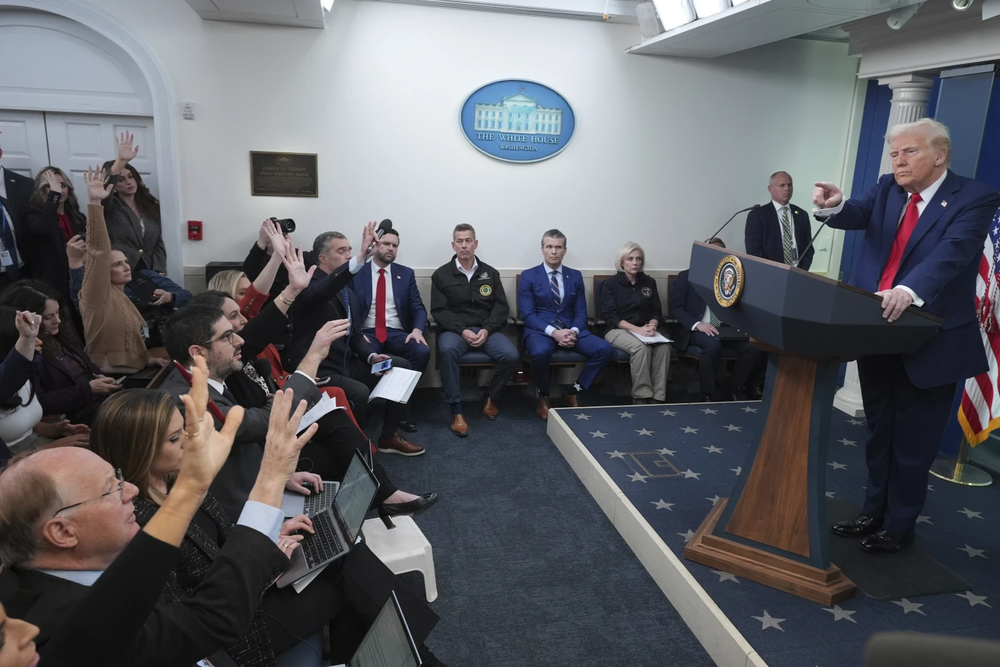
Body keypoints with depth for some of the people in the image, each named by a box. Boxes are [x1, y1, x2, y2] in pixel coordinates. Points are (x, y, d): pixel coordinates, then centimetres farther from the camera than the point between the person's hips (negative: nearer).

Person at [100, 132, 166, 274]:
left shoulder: (151, 206, 12)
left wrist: (159, 273, -6)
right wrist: (121, 160, -33)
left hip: (148, 273, 3)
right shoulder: (109, 207, 2)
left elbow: (159, 243, 8)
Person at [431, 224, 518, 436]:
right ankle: (456, 411, -28)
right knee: (447, 350, -37)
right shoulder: (441, 275, 5)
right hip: (455, 329, -2)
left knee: (510, 355, -26)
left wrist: (486, 330, -13)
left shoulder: (490, 273, 11)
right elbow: (438, 311, -2)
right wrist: (462, 331, -17)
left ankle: (491, 397, 2)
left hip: (487, 329, 2)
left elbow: (501, 307, 5)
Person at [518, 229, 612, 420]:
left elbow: (581, 312, 8)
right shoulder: (528, 276, 1)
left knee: (604, 349, -22)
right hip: (540, 330, -3)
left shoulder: (575, 276, 12)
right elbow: (527, 315, -7)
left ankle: (573, 391, -1)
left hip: (570, 329, 4)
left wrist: (573, 331, -15)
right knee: (541, 352, -39)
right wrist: (553, 332, -22)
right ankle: (543, 396, -8)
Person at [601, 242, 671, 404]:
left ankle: (657, 397, -26)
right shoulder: (610, 284, 0)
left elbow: (657, 312, 10)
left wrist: (651, 326, -14)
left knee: (664, 346, -29)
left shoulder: (649, 282, 12)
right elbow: (610, 316, -9)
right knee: (641, 347, -35)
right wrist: (636, 329, -21)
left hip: (644, 330, 4)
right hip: (618, 330, -3)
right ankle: (641, 397, -26)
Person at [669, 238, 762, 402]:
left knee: (752, 349, -22)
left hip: (724, 329, 4)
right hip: (696, 330, -4)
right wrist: (697, 324, -21)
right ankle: (709, 396, -22)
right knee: (713, 345, -37)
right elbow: (676, 308, -5)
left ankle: (730, 393, -9)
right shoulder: (686, 276, 3)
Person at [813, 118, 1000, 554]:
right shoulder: (887, 190, 7)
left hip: (929, 340, -5)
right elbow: (858, 214, -10)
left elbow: (953, 251, -27)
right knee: (879, 433, 18)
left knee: (912, 441, 7)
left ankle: (899, 527, 24)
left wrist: (909, 290, -44)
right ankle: (873, 513, 33)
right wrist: (834, 206, -34)